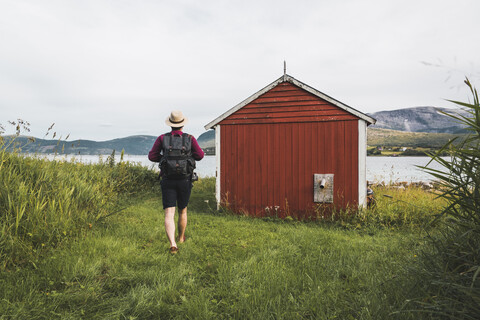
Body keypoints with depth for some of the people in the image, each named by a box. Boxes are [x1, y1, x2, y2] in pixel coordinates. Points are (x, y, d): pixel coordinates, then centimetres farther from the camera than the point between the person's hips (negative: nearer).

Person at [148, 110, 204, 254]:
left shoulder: (162, 138, -2)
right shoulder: (190, 138, -5)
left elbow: (152, 156, 1)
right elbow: (200, 155, -3)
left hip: (167, 181, -1)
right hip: (184, 181, 1)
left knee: (169, 214, -3)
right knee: (182, 211, 22)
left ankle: (173, 244, -20)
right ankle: (181, 237, 41)